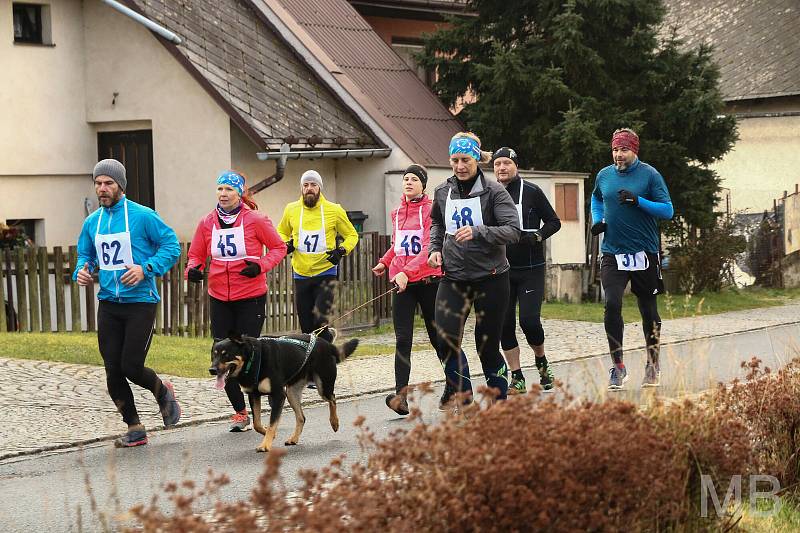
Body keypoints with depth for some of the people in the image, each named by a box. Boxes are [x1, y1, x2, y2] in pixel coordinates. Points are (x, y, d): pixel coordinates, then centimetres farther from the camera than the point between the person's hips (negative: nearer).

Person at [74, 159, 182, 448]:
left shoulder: (142, 216, -8)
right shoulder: (92, 222, 9)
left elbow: (172, 245, -5)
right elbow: (85, 255, 20)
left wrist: (146, 269, -18)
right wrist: (81, 271, -3)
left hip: (140, 302, -5)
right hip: (108, 304, 5)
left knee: (131, 367, -9)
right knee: (113, 371, 2)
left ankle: (162, 392, 24)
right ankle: (134, 429, 15)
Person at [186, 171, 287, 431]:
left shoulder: (255, 220, -7)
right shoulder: (207, 223, 3)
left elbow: (279, 247, 1)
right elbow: (196, 254, 13)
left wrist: (261, 266, -16)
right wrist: (193, 269, -9)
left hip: (251, 298, -4)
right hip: (219, 299, 4)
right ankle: (239, 411, 18)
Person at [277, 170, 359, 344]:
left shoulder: (334, 210, -3)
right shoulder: (291, 210, 4)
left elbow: (351, 235, 8)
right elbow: (281, 233, 21)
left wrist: (342, 251, -10)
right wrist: (286, 243, 0)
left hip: (325, 273, -3)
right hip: (301, 275, 3)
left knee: (320, 323, -16)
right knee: (306, 327, 7)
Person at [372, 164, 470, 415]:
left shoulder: (431, 209, -6)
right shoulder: (397, 212, 12)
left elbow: (429, 247, -17)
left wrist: (407, 271, -27)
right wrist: (384, 262, 14)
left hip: (428, 279, -4)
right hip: (401, 281, 4)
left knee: (438, 334, 7)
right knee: (402, 338, -7)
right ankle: (401, 394, -14)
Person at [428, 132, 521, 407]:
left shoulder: (494, 191, -8)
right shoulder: (442, 192, 7)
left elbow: (513, 230, -16)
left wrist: (478, 232, -28)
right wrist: (434, 248, 9)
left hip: (490, 278, -3)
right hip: (453, 277, 3)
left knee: (487, 345, 1)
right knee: (445, 338, -12)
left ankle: (499, 401, 20)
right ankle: (459, 387, 13)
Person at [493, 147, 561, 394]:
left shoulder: (531, 191, -3)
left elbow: (554, 222, 2)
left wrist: (536, 237, -14)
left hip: (531, 269, -4)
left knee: (529, 320, -12)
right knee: (505, 324, 0)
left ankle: (541, 362, 17)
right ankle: (517, 378, 10)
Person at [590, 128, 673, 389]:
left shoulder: (649, 175, -5)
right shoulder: (604, 175, 7)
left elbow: (667, 210, -8)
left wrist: (638, 201, -21)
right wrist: (597, 219, 9)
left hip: (644, 254, -2)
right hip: (612, 253, 2)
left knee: (648, 310, 10)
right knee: (612, 304, -14)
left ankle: (653, 365, 27)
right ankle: (617, 367, -5)